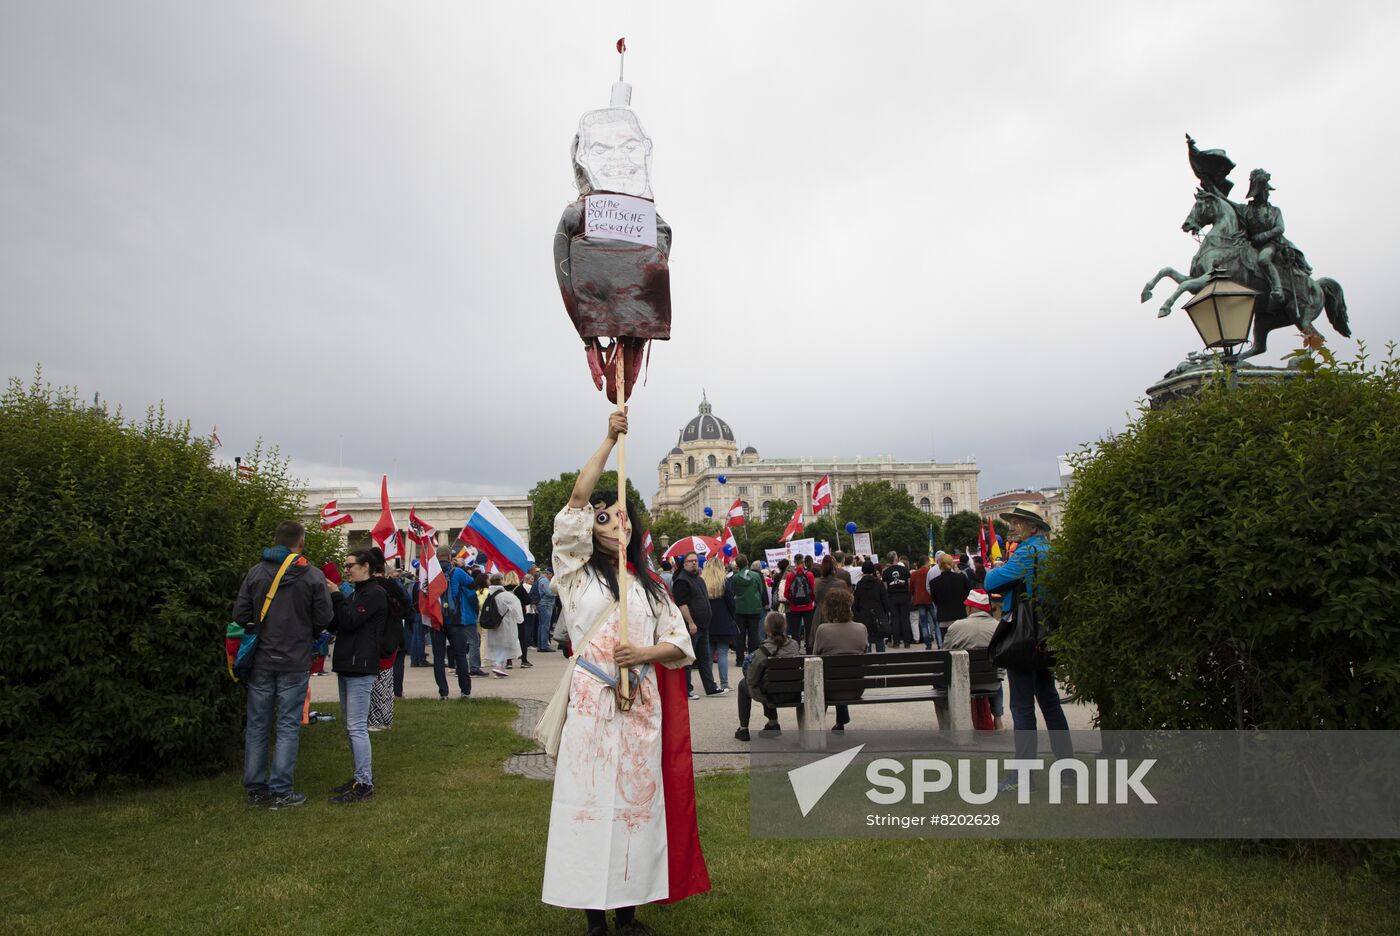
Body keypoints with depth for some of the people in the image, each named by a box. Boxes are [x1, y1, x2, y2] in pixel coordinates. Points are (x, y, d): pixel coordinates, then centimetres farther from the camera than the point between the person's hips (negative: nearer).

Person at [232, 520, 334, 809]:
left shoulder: (255, 572, -1)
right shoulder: (313, 575, -9)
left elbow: (240, 615, 0)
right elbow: (324, 618, -6)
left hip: (260, 662, 3)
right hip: (295, 663, -3)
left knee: (257, 726, 13)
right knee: (287, 727, 5)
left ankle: (254, 789, 21)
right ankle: (280, 792, 8)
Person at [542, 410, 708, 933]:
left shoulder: (649, 586, 15)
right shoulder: (578, 572, 6)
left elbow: (681, 643, 12)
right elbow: (576, 500, -6)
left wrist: (645, 653, -10)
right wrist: (609, 440, -7)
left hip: (641, 707, 3)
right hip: (591, 704, -3)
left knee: (637, 802, 5)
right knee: (590, 800, -2)